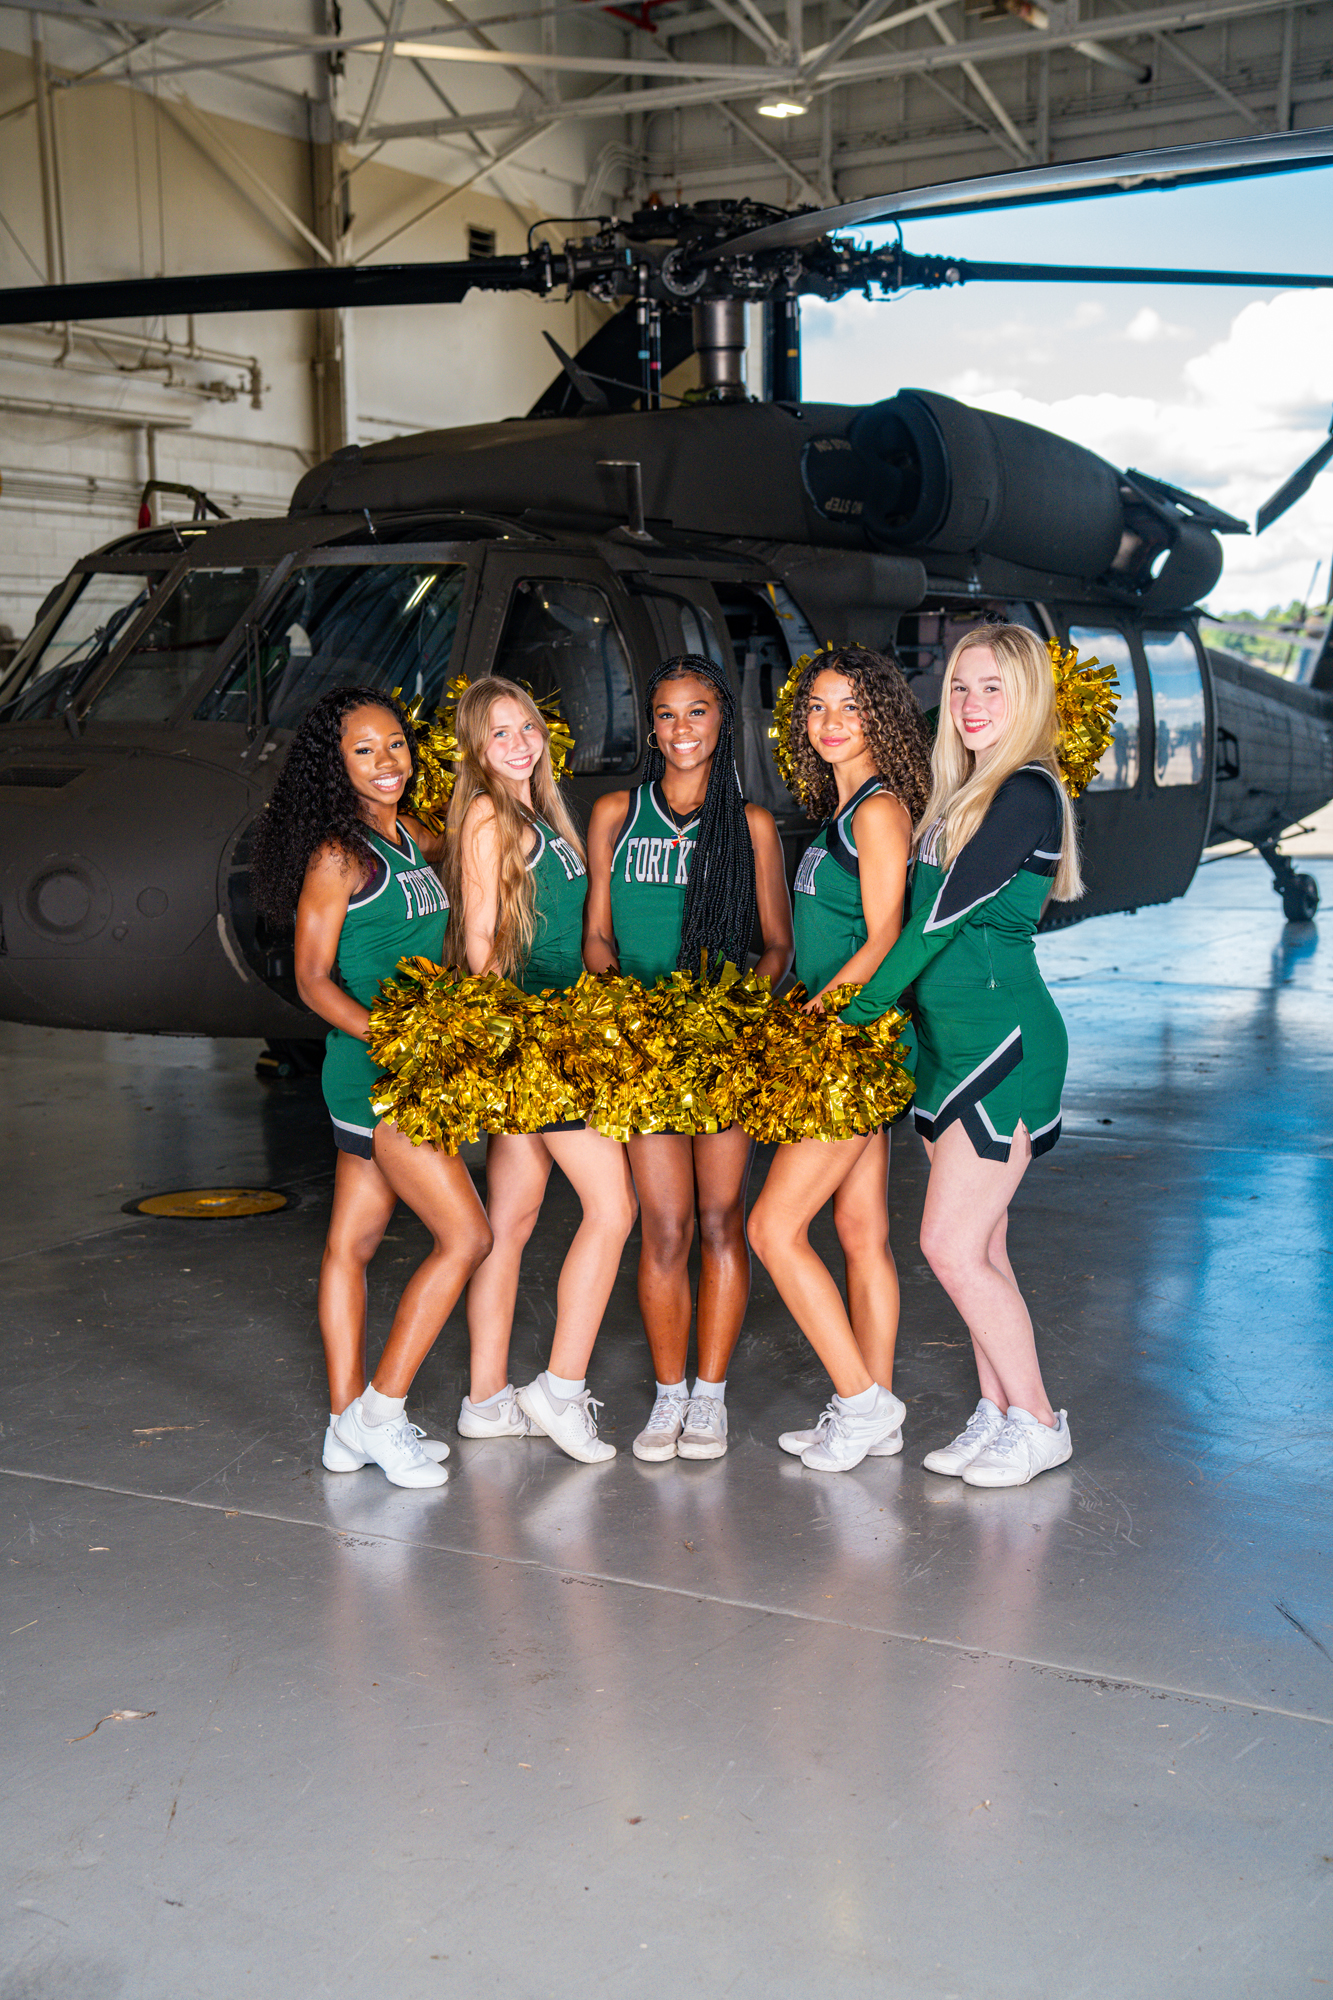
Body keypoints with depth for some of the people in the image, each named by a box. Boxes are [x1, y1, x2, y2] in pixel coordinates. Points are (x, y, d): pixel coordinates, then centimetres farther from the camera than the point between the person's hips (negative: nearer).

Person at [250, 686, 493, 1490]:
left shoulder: (411, 839, 10)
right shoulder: (337, 855, -12)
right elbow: (314, 979, -14)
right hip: (371, 1070, -8)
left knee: (354, 1242, 12)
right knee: (466, 1237, -8)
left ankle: (348, 1425, 19)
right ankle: (379, 1413, 1)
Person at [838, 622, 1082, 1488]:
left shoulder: (1028, 791, -13)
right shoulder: (962, 792, 14)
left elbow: (944, 916, -16)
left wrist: (855, 1009, -11)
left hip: (1003, 1039, -8)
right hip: (946, 1036, 8)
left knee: (953, 1244, -8)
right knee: (979, 1246, 11)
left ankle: (1038, 1422, 6)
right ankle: (998, 1415, 20)